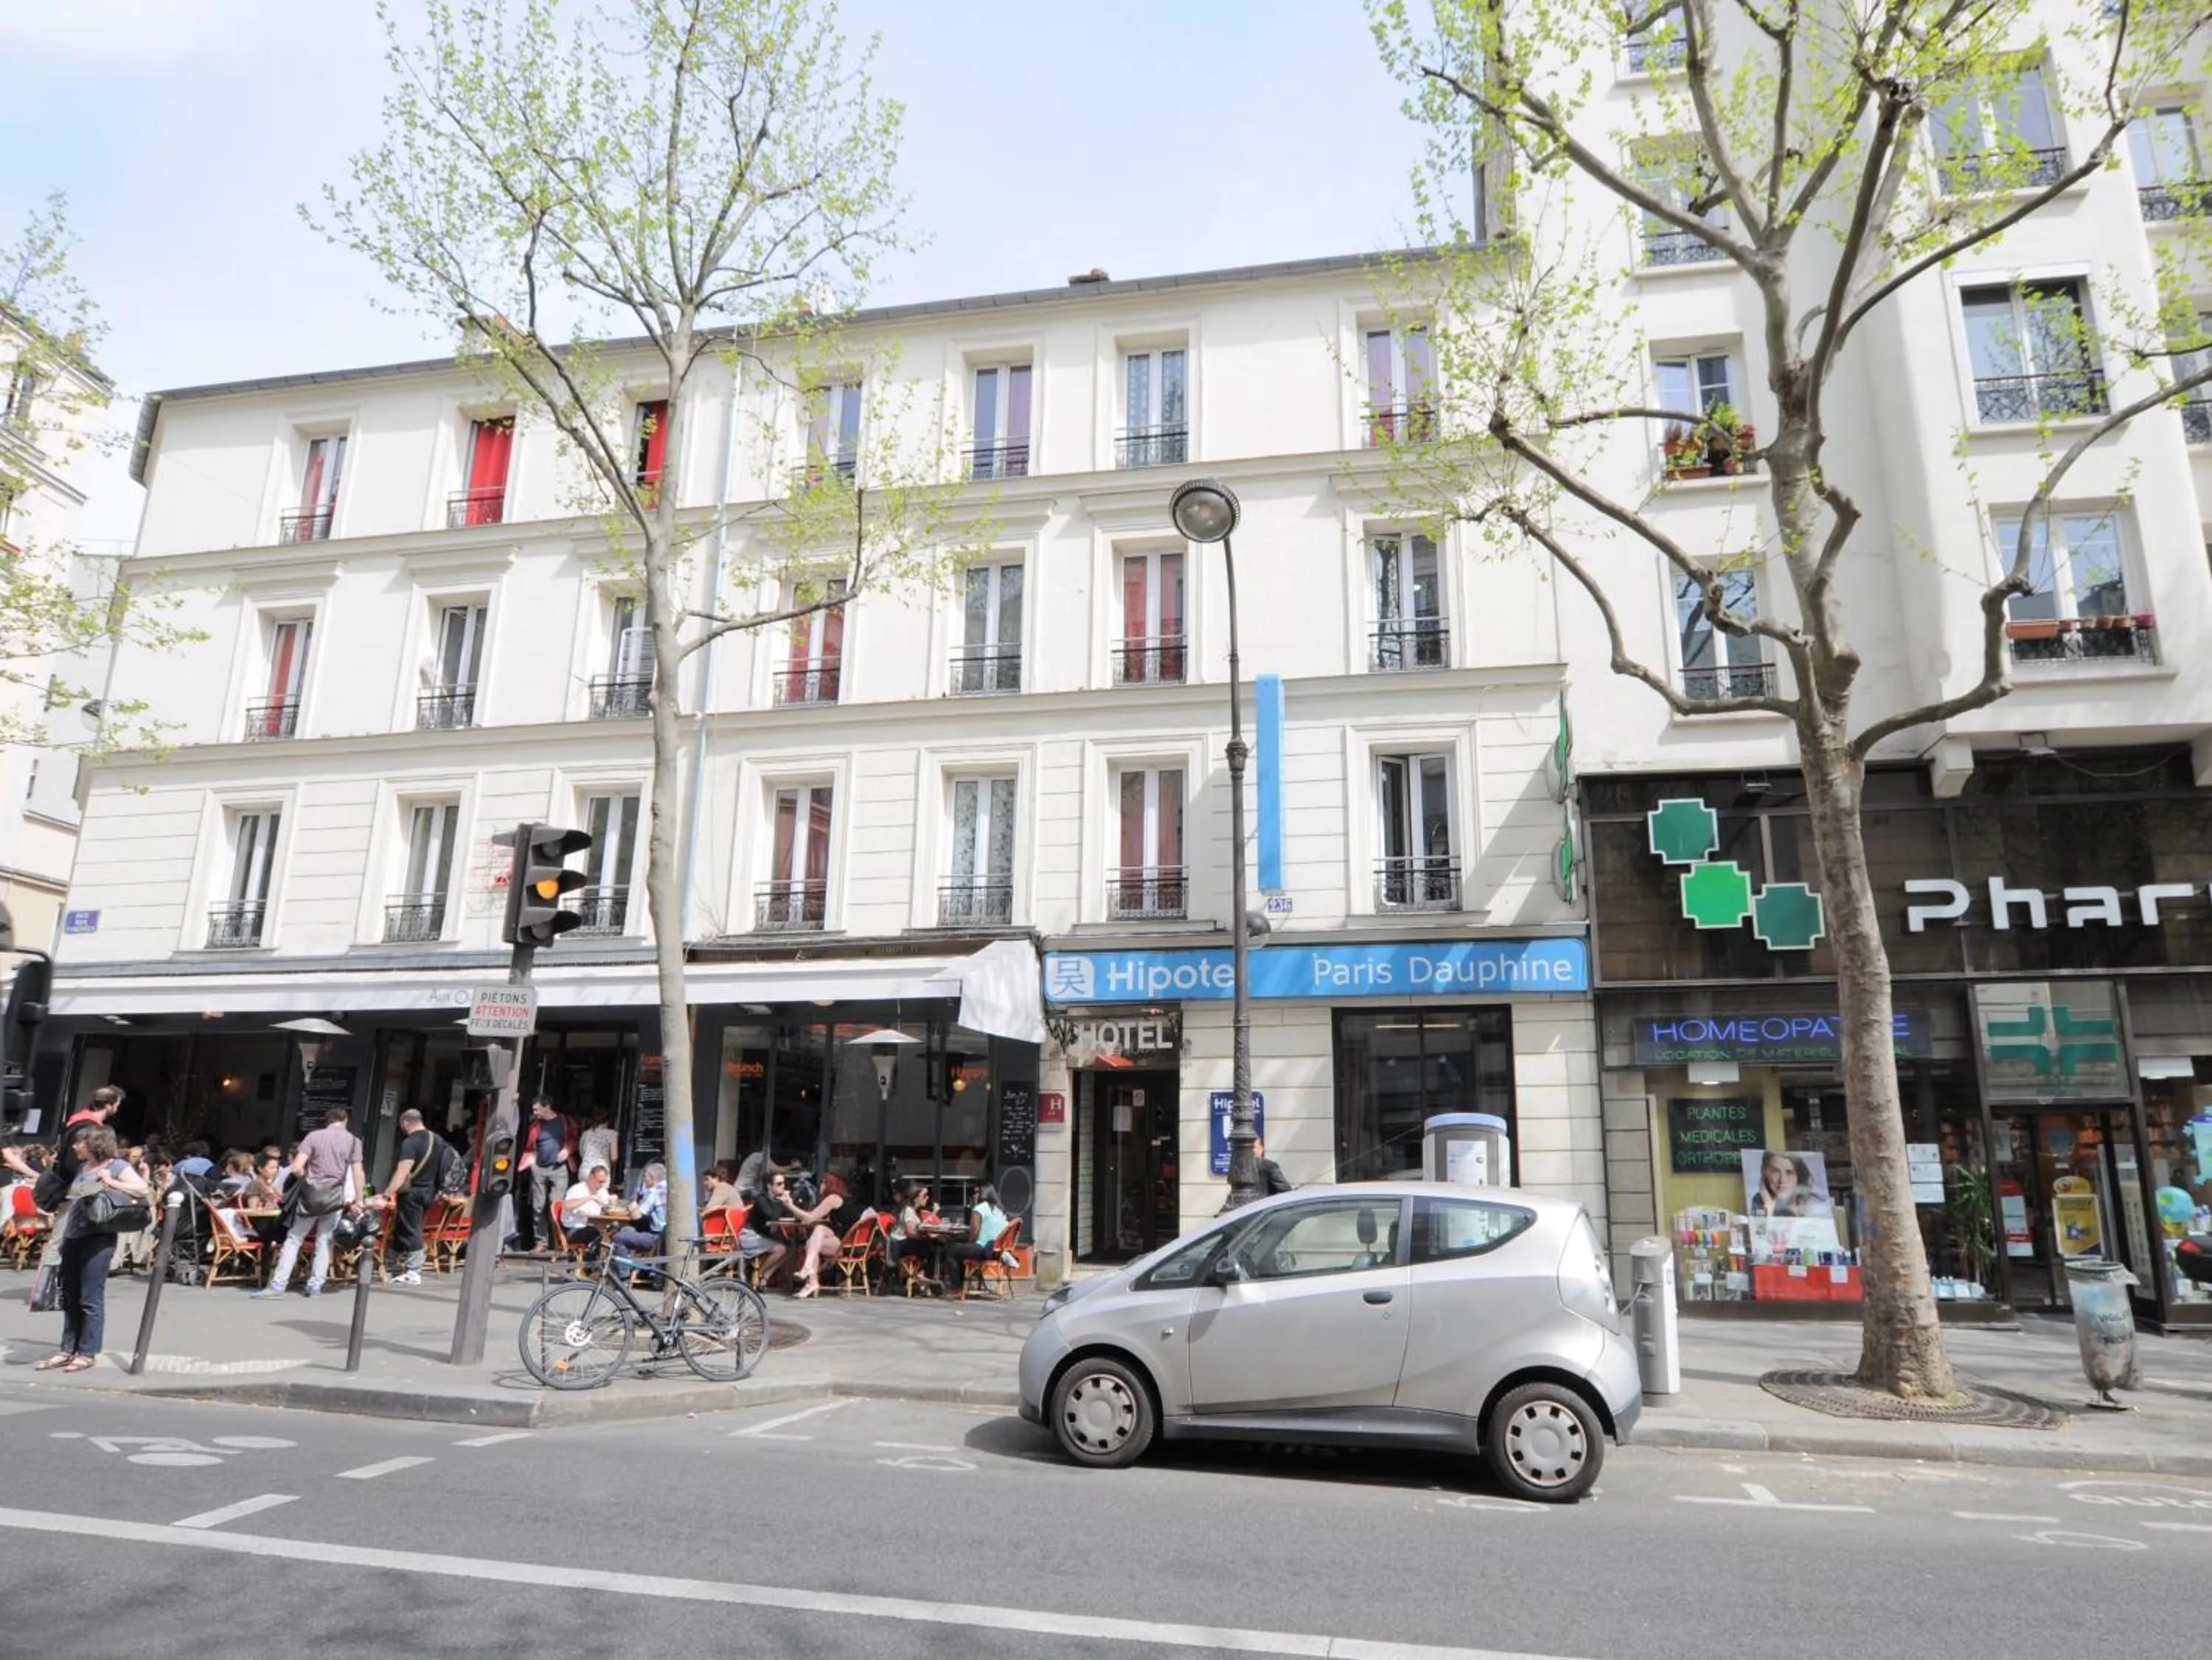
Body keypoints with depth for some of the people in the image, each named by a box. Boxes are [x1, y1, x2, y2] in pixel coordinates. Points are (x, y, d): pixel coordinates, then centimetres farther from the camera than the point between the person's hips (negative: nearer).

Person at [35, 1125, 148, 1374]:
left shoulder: (117, 1167, -6)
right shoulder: (81, 1167, 16)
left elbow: (142, 1189, -17)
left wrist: (111, 1183, -17)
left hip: (97, 1238, -8)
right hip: (72, 1237, 8)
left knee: (91, 1299, -3)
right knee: (70, 1298, 13)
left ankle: (88, 1353, 4)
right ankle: (68, 1349, 21)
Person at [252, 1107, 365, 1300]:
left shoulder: (314, 1136, -1)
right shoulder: (353, 1141, 1)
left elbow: (296, 1168, -7)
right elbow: (358, 1173, -2)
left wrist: (308, 1180, 11)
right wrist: (358, 1199, 5)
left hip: (311, 1196, 0)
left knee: (293, 1239, 8)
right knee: (324, 1242, 9)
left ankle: (278, 1285, 5)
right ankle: (316, 1286, 8)